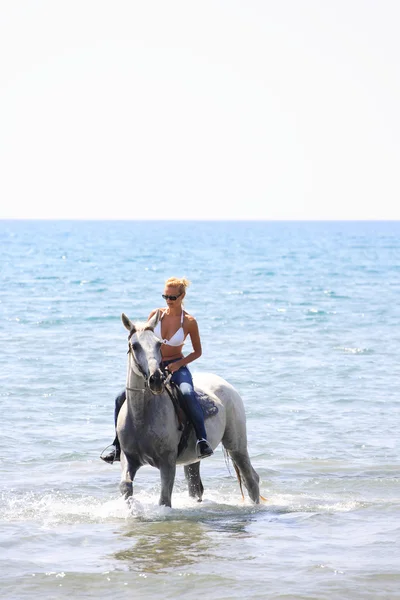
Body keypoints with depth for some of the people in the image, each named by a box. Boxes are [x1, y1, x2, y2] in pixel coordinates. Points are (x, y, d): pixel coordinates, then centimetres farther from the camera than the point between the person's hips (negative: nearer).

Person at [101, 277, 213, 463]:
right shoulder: (156, 315, 0)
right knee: (121, 399, -10)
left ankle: (202, 440, -33)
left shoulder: (189, 321, -7)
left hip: (176, 367, -4)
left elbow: (197, 351, 2)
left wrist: (178, 364, -13)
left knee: (188, 395, -37)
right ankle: (117, 445, 2)